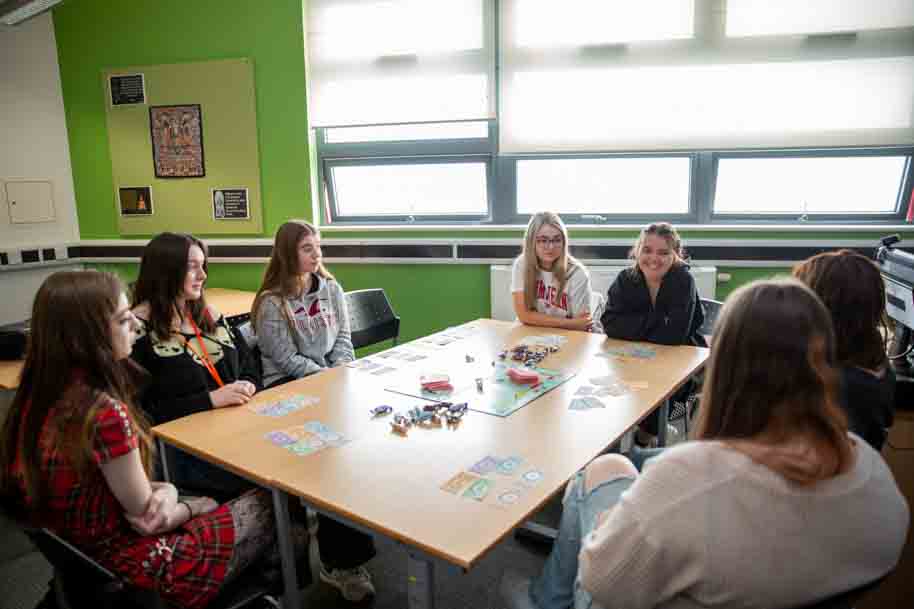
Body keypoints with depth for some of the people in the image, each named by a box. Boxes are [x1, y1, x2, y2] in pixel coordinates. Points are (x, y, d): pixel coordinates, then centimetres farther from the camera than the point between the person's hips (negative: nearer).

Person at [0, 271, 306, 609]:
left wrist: (165, 490, -10)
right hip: (129, 565, -8)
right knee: (269, 507, 7)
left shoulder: (41, 393, -5)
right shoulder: (104, 412, -32)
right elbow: (147, 518, -19)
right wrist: (194, 506, 0)